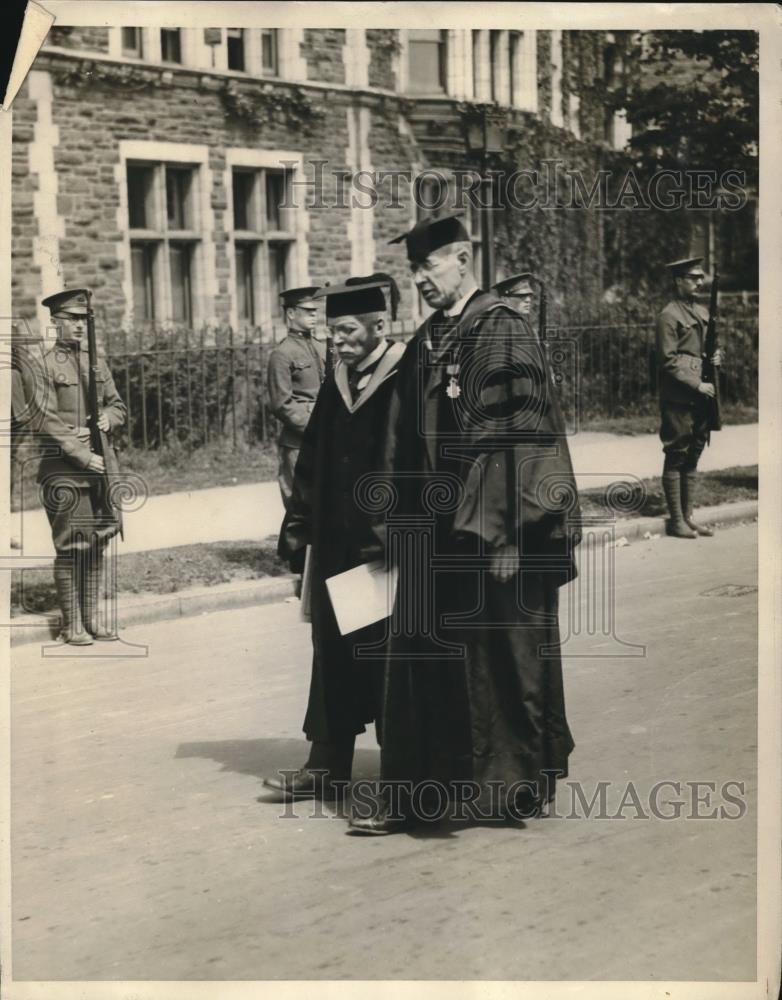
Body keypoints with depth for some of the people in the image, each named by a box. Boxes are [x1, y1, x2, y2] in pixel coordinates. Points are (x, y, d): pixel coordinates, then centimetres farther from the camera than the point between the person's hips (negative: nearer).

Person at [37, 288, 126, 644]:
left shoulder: (97, 363, 14)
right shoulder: (45, 365, -7)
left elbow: (118, 406, 20)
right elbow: (47, 422, -13)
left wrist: (108, 419, -4)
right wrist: (83, 456, -17)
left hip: (102, 467, 6)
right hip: (65, 471, -6)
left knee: (96, 546, 9)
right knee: (70, 548, -2)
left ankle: (93, 619, 18)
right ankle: (72, 625, 5)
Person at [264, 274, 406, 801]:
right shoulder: (337, 383, 9)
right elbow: (312, 462, 14)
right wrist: (298, 528, 9)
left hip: (388, 546, -6)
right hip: (336, 545, 7)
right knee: (333, 654, 9)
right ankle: (327, 764, 16)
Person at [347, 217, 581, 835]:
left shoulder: (501, 332, -11)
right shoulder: (425, 343, 12)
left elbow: (513, 435, -17)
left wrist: (496, 530, -20)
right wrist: (398, 523, 12)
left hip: (489, 531, -7)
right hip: (433, 530, 7)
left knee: (498, 655, 5)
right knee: (419, 658, 7)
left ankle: (519, 780, 21)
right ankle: (409, 790, 12)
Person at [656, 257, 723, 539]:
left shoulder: (702, 313, 15)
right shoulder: (669, 315, -10)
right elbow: (668, 361, -14)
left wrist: (714, 357, 4)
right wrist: (697, 385, -17)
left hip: (700, 397, 8)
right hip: (678, 398, -8)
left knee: (692, 457, 11)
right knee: (676, 458, -2)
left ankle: (688, 516, 17)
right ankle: (676, 520, 3)